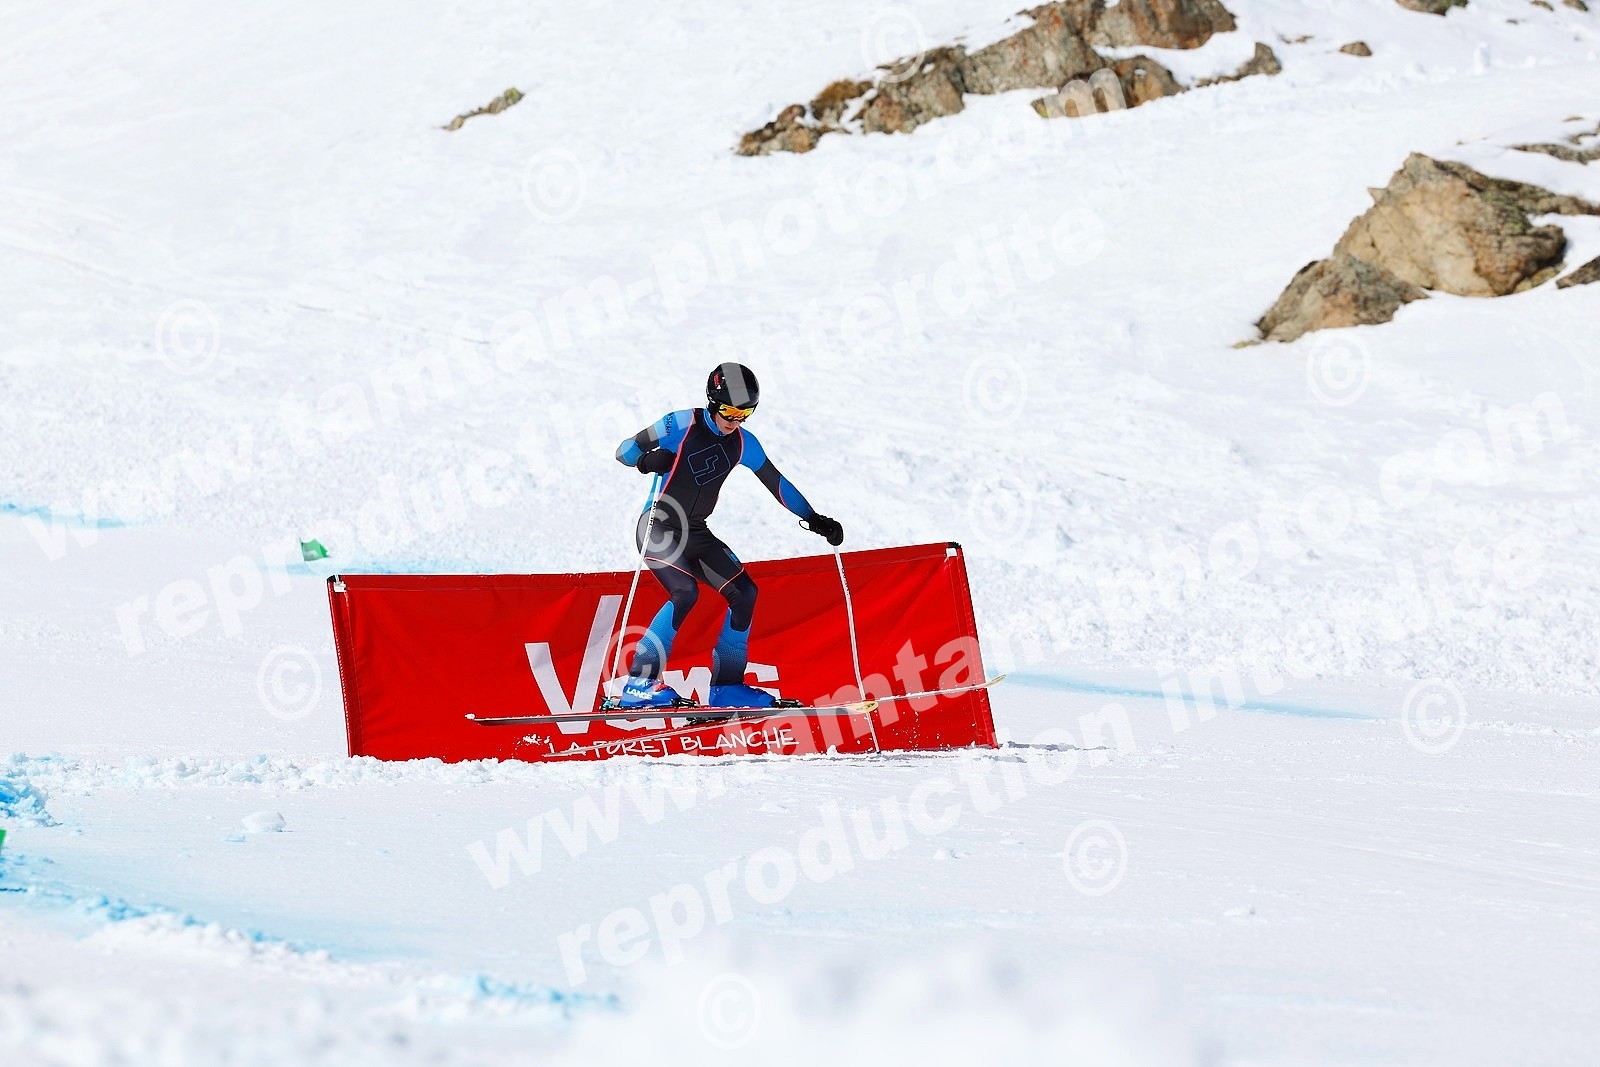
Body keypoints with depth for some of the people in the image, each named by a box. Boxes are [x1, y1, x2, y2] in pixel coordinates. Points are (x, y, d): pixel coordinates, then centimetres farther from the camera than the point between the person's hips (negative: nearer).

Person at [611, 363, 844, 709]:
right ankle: (639, 684, -26)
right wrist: (648, 461, -31)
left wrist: (814, 520, 13)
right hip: (658, 528, -7)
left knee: (743, 593, -4)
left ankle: (726, 685, 7)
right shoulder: (682, 425, -12)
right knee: (685, 593, -27)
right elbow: (624, 451, -9)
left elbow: (776, 483, 16)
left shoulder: (742, 443, 6)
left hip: (696, 534, 7)